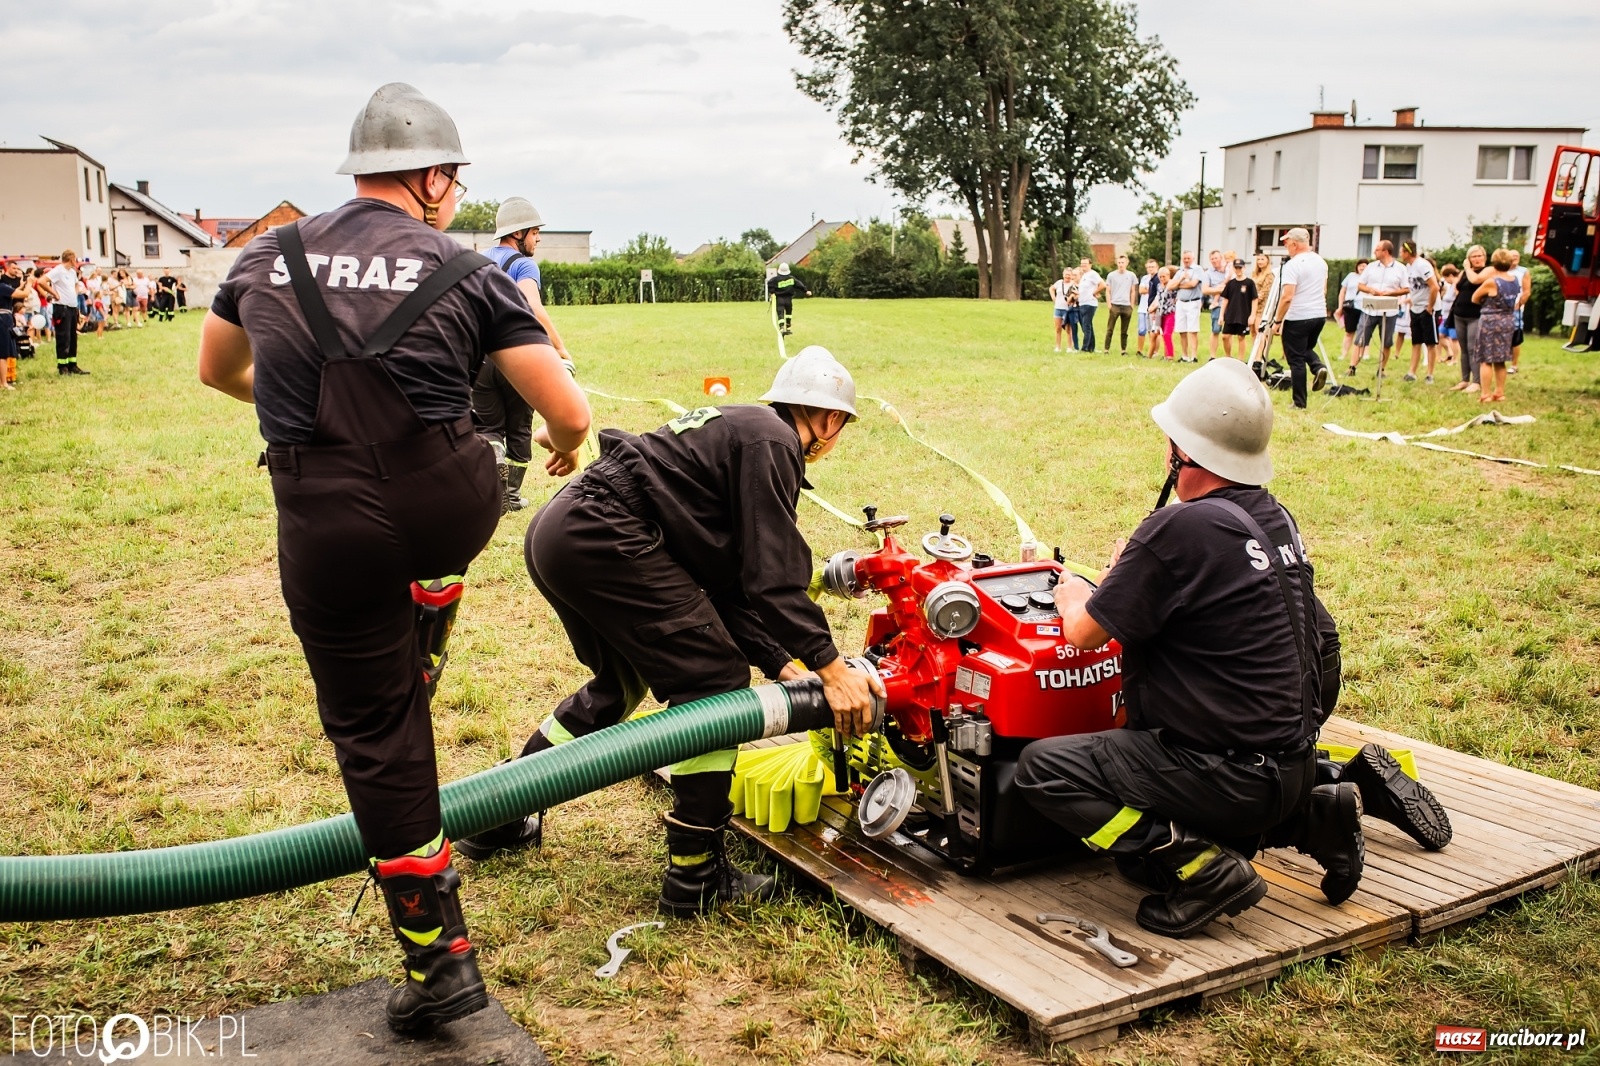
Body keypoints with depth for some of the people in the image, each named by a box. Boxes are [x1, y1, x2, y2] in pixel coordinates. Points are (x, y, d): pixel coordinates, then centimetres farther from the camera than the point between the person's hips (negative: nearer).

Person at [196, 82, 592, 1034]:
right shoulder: (469, 274, 1)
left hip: (328, 527, 1)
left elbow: (217, 371, 28)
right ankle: (417, 670, 48)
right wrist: (561, 444, 23)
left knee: (373, 737, 10)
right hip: (451, 506, 0)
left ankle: (438, 961, 15)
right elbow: (570, 416, -1)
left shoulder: (271, 257, 10)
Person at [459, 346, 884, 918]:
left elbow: (726, 586, 20)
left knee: (619, 685, 28)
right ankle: (695, 879, 4)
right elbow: (774, 576, -13)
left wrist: (787, 667, 14)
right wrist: (831, 669, -8)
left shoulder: (739, 428, 24)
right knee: (714, 686, -3)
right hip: (602, 541, -11)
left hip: (554, 534, 11)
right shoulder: (770, 442, -5)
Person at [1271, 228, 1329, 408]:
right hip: (1320, 315, 8)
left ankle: (1300, 403, 3)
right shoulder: (1322, 262, 9)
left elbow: (1287, 297, -21)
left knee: (1296, 360, 0)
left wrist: (1278, 321, -14)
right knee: (1307, 348, 27)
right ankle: (1319, 367, -3)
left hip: (1298, 318, -7)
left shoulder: (1293, 265, -16)